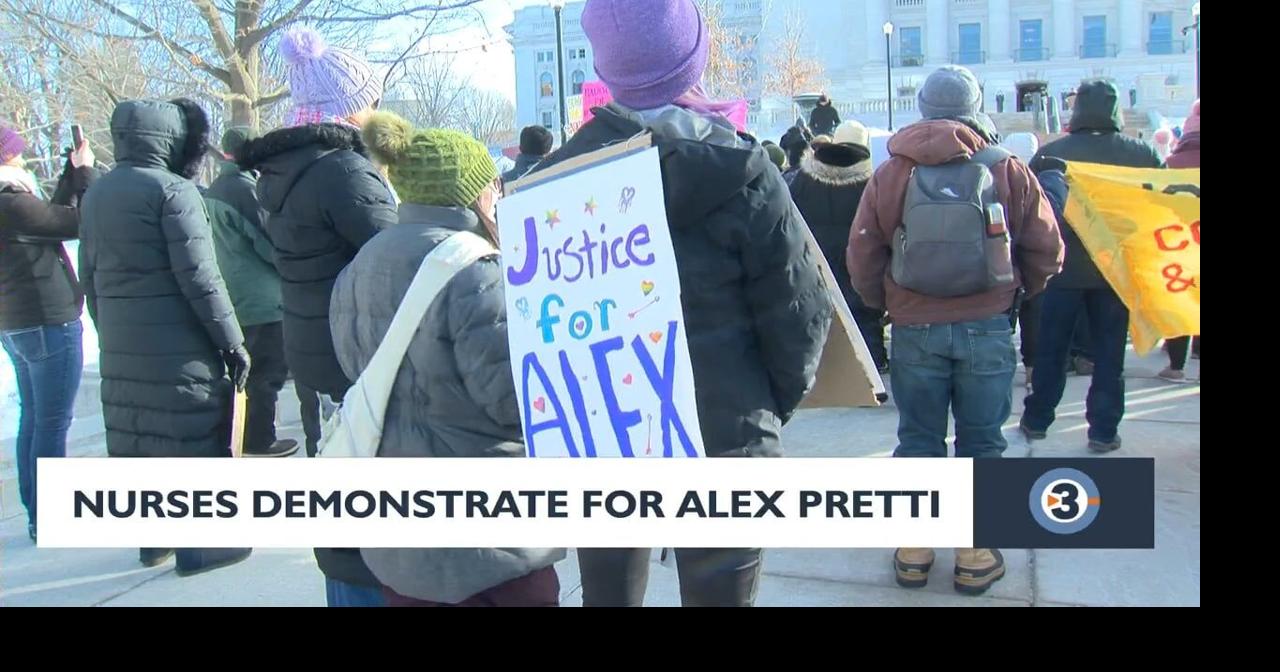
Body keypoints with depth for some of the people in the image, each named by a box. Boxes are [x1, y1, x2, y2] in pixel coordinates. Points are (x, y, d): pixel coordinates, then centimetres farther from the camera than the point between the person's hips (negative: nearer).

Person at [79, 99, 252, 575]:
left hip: (120, 348, 8)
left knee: (137, 441, 14)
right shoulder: (172, 189, -12)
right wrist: (232, 341, -12)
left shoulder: (95, 194, 12)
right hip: (180, 346, -8)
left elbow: (89, 277, 16)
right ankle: (199, 545, 8)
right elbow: (198, 276, -17)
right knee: (193, 441, 1)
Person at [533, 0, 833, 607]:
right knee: (716, 592, 11)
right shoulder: (739, 174, -11)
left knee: (607, 592, 17)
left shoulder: (556, 178, -5)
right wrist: (770, 406, 8)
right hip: (722, 442, -2)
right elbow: (799, 316, -8)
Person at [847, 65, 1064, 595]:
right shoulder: (1007, 169, -4)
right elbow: (1046, 249, 1)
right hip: (987, 326, -1)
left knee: (918, 439, 12)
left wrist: (882, 303, 16)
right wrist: (1021, 292, 20)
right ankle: (975, 553, 16)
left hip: (915, 328, 1)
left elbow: (862, 256, -1)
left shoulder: (892, 173, -2)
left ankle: (914, 549, 19)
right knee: (981, 443, 10)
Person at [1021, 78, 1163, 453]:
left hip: (1062, 268, 0)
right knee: (1109, 353, 8)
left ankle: (1036, 421, 19)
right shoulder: (1143, 154, -3)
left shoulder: (1049, 154, -6)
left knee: (1051, 350, 11)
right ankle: (1104, 430, 10)